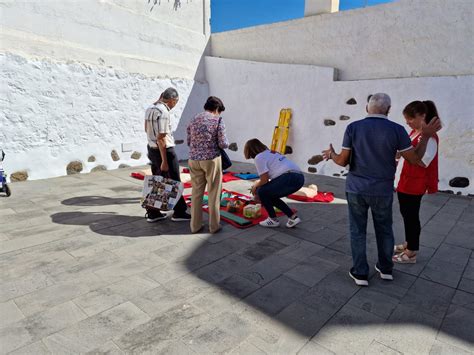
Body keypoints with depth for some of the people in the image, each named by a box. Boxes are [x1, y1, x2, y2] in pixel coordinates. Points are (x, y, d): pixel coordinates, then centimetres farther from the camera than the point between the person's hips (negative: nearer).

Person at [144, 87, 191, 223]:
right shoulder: (163, 112, -20)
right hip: (165, 150, -9)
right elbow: (161, 138, -23)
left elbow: (147, 129, 21)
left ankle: (153, 213, 22)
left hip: (152, 149, 9)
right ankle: (179, 213, 16)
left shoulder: (150, 109, 7)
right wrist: (164, 161, -21)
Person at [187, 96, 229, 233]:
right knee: (213, 193, 6)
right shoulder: (217, 119, -4)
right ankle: (214, 226, 13)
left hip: (194, 160, 4)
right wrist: (229, 144, 13)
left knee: (196, 193, 12)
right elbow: (223, 144, -8)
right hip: (211, 159, -4)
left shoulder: (193, 120, 10)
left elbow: (189, 142, 12)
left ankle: (195, 225, 18)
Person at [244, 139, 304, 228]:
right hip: (299, 177, 9)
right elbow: (268, 178, 34)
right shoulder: (271, 153, 29)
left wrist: (254, 187, 16)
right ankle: (293, 217, 21)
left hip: (290, 177, -9)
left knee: (261, 191, 3)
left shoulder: (259, 157, 1)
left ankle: (273, 220, 14)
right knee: (270, 195, 22)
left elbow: (264, 180, -5)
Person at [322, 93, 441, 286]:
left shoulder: (353, 128, -7)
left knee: (358, 230, 11)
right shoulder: (396, 129, -8)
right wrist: (426, 136, 10)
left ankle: (360, 273, 17)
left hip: (356, 188, 0)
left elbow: (343, 161, -6)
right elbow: (415, 159, -2)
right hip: (382, 190, 1)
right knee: (384, 229, 19)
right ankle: (385, 268, 34)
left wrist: (331, 154, 15)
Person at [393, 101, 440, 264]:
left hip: (415, 183, -9)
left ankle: (411, 253, 15)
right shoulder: (414, 132, 8)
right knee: (406, 213, 19)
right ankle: (409, 244, 36)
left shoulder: (429, 137, -20)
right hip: (406, 180, 9)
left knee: (411, 216, 1)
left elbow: (422, 162, -26)